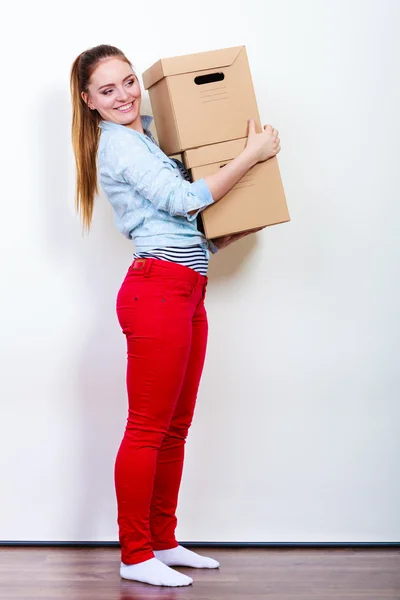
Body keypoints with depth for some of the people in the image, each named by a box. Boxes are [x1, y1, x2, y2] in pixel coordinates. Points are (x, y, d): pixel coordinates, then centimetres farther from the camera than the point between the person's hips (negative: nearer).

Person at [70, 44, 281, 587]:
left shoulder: (143, 137, 22)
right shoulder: (117, 142, -7)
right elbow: (185, 199, -14)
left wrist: (238, 230, 20)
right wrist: (253, 155, -8)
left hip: (186, 291, 9)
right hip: (157, 289, -9)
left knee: (175, 429, 12)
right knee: (147, 430, -5)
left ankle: (163, 542, 21)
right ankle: (136, 557, 3)